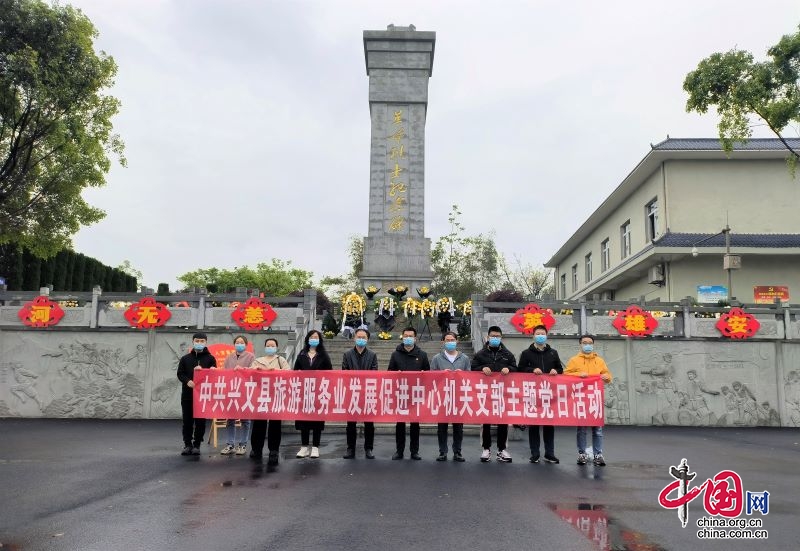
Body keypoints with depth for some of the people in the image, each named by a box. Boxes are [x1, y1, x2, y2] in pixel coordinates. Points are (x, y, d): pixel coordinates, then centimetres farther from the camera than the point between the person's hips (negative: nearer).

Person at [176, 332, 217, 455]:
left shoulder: (210, 358, 5)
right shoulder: (185, 358, 10)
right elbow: (180, 374, 4)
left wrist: (202, 371, -17)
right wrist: (188, 381, -15)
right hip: (187, 394, 2)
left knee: (200, 421, 1)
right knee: (187, 420, 6)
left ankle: (197, 445, 11)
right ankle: (187, 444, 15)